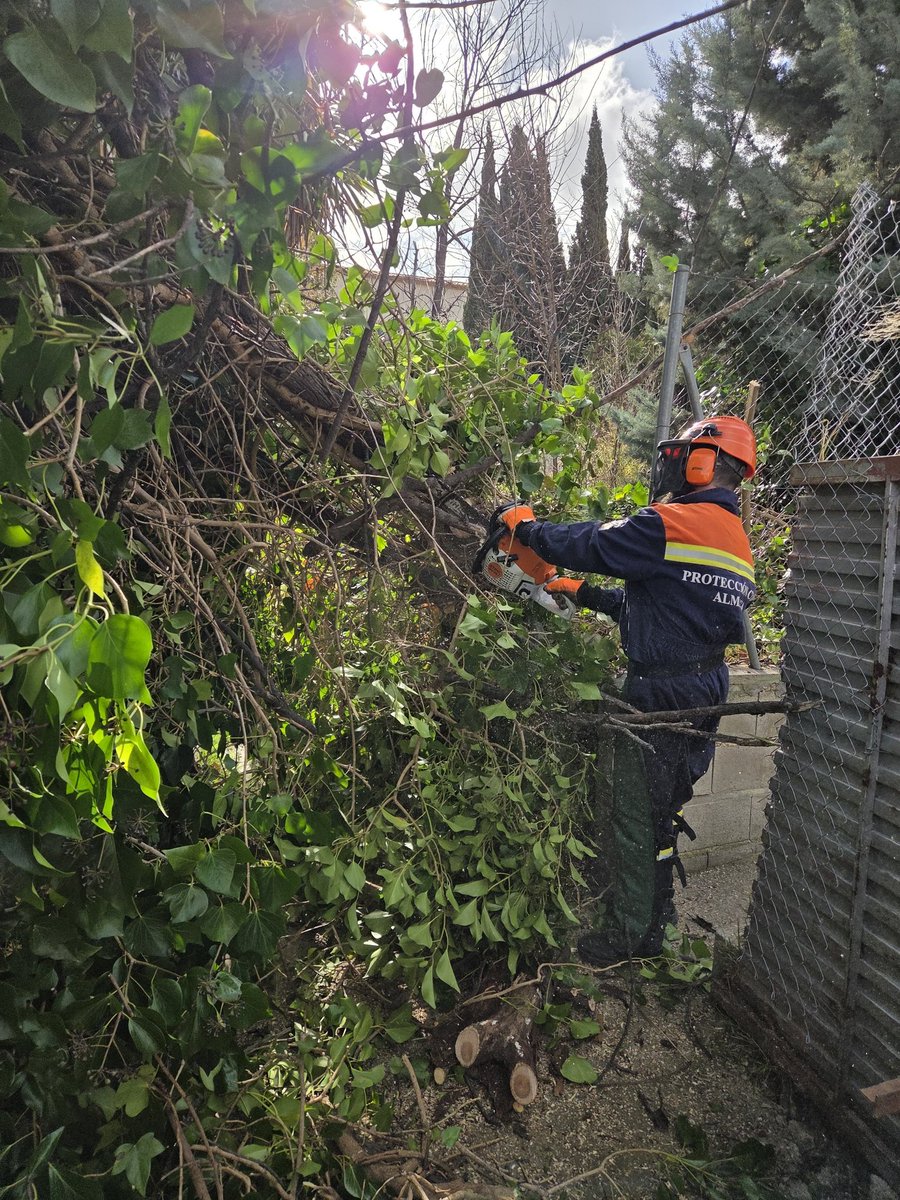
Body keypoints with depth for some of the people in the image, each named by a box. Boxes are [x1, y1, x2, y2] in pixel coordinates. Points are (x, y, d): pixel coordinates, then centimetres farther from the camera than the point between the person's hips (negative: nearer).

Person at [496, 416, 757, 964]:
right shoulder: (737, 541, 13)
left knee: (637, 816, 5)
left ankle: (630, 935, 19)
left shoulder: (673, 525, -17)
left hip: (661, 697, -9)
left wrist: (525, 525, 2)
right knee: (662, 809, 21)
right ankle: (658, 914, 36)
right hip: (705, 693, 9)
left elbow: (589, 545, -15)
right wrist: (584, 593, 18)